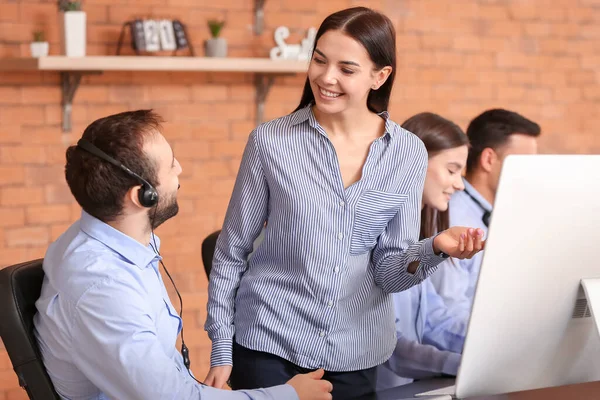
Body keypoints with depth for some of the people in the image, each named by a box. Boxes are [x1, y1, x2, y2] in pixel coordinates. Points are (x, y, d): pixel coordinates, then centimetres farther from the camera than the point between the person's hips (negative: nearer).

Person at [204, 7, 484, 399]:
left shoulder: (409, 153, -2)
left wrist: (434, 249, -21)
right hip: (268, 343, -2)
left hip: (356, 353, 2)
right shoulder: (271, 141, -6)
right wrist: (221, 351, -1)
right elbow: (231, 252, 0)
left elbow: (388, 272, -1)